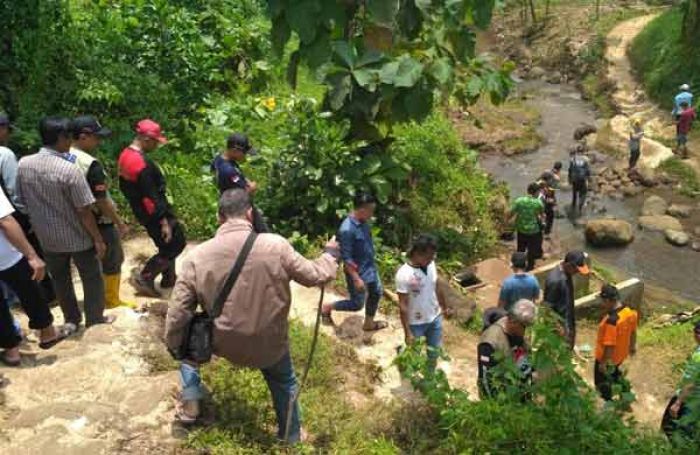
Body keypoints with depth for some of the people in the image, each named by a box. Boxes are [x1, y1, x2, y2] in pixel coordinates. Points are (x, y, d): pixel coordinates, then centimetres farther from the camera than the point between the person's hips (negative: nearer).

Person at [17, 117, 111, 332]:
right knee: (92, 279, 15)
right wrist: (98, 239, -10)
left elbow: (22, 201, 4)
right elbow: (84, 211, -20)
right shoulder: (69, 169, -24)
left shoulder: (23, 164, -8)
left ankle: (71, 320, 35)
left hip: (47, 238, 5)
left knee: (60, 279, 22)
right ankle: (95, 320, 26)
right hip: (78, 238, -5)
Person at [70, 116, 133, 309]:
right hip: (99, 223, -8)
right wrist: (120, 223, -12)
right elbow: (102, 201, -24)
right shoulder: (91, 164, -27)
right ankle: (112, 300, 23)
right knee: (112, 262, 11)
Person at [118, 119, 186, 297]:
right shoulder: (141, 163, -26)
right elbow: (150, 197, -27)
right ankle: (143, 278, 3)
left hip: (141, 210, 10)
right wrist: (163, 221, -22)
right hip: (153, 213, -10)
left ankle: (169, 278, 30)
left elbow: (125, 186, 15)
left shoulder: (126, 155, 5)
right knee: (175, 244, 0)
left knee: (168, 244, 21)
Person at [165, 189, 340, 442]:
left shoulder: (197, 256, -15)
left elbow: (178, 313, -9)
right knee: (284, 383, 31)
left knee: (184, 334, 30)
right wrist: (331, 253, 14)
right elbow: (316, 276, -7)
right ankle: (291, 437, 49)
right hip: (269, 345, 0)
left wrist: (173, 346, 10)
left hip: (222, 343, 0)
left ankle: (190, 404, 31)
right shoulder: (276, 245, -20)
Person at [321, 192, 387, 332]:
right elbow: (346, 258, -26)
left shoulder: (363, 222, -4)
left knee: (376, 293, 21)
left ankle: (369, 323, 41)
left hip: (370, 267, 9)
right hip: (357, 271, -9)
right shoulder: (347, 229, -31)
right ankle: (327, 308, 27)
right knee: (357, 304, 5)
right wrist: (356, 279, -23)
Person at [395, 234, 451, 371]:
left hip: (435, 318, 6)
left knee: (435, 351, 22)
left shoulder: (431, 265, -10)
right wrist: (407, 332, -20)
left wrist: (444, 307, 19)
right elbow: (403, 306, -23)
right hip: (416, 323, -6)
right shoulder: (404, 274, -28)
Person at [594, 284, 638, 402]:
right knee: (614, 373, 34)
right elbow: (633, 331, 4)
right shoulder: (630, 311, -13)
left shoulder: (611, 320, -37)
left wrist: (603, 363, -17)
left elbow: (610, 345, -30)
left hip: (608, 358, -7)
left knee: (602, 382, 17)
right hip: (621, 354, 7)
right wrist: (632, 346, 22)